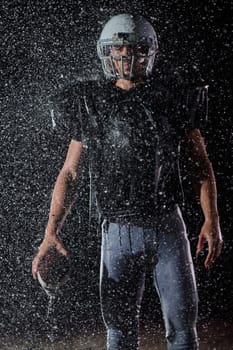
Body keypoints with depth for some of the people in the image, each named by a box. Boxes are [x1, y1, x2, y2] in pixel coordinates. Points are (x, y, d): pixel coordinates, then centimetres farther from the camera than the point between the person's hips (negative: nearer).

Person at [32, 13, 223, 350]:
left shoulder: (174, 98, 2)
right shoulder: (91, 105, 3)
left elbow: (200, 162, 8)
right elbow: (69, 173, 6)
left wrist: (211, 219, -4)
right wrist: (52, 230, -6)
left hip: (168, 227, 0)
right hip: (119, 232, 0)